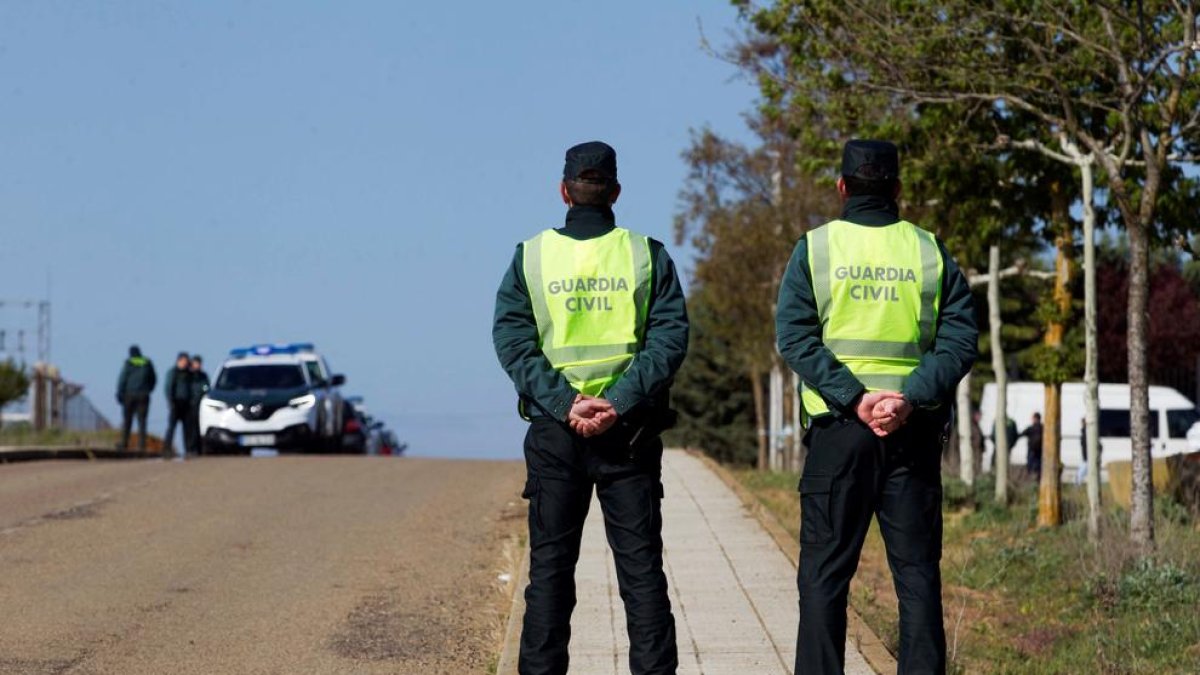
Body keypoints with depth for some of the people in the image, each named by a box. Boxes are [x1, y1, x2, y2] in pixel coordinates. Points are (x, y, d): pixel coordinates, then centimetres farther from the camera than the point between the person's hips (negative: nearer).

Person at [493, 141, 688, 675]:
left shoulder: (530, 256, 2)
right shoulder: (647, 255, 1)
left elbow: (510, 338, -7)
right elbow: (671, 336, -8)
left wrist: (564, 404, -11)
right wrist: (619, 403, -13)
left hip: (553, 430, 0)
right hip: (630, 431, 0)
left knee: (549, 565, 6)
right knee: (641, 565, 4)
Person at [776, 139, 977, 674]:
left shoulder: (815, 248, 1)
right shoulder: (930, 251, 6)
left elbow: (795, 337, -9)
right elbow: (960, 339, -4)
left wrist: (854, 398, -14)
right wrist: (912, 398, -13)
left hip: (839, 428, -1)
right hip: (915, 429, 2)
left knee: (824, 574, 2)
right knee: (917, 573, 5)